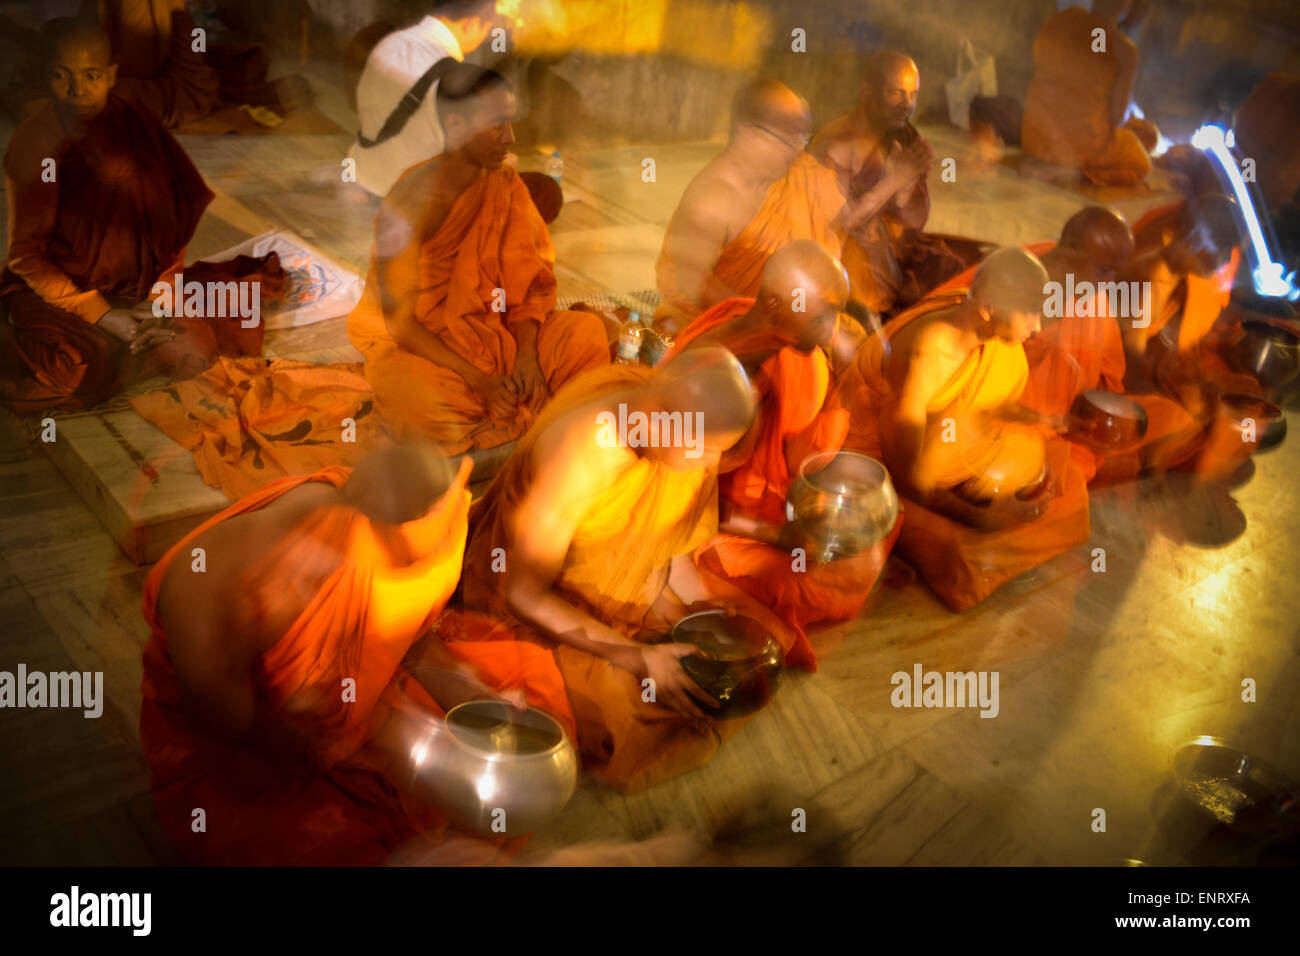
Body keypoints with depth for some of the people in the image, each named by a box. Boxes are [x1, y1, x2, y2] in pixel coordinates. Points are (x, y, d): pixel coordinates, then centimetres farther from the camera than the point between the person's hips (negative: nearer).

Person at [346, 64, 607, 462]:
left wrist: (527, 353, -19)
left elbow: (530, 278, -1)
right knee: (414, 394, -38)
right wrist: (479, 380, -26)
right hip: (414, 341, -5)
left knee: (586, 331, -15)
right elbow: (400, 319, -19)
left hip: (491, 331, 5)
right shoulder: (409, 202, -19)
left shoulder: (505, 184, -2)